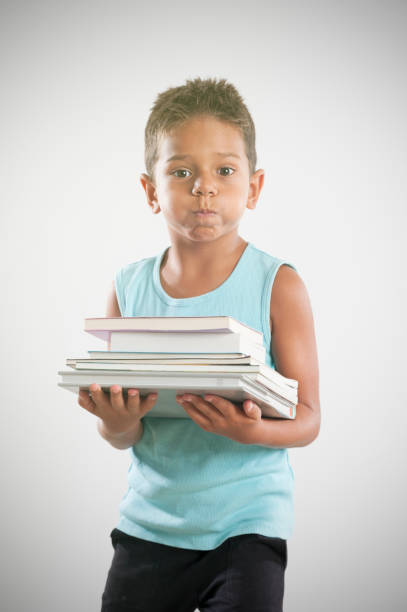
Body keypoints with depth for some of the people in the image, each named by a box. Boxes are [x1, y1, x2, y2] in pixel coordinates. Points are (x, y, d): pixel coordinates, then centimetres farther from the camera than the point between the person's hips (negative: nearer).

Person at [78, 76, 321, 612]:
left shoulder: (277, 285, -8)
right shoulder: (129, 289, -1)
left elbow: (307, 418, -9)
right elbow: (118, 436, 2)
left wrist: (252, 431, -29)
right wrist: (120, 423, -22)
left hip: (247, 519, -3)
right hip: (150, 519, 3)